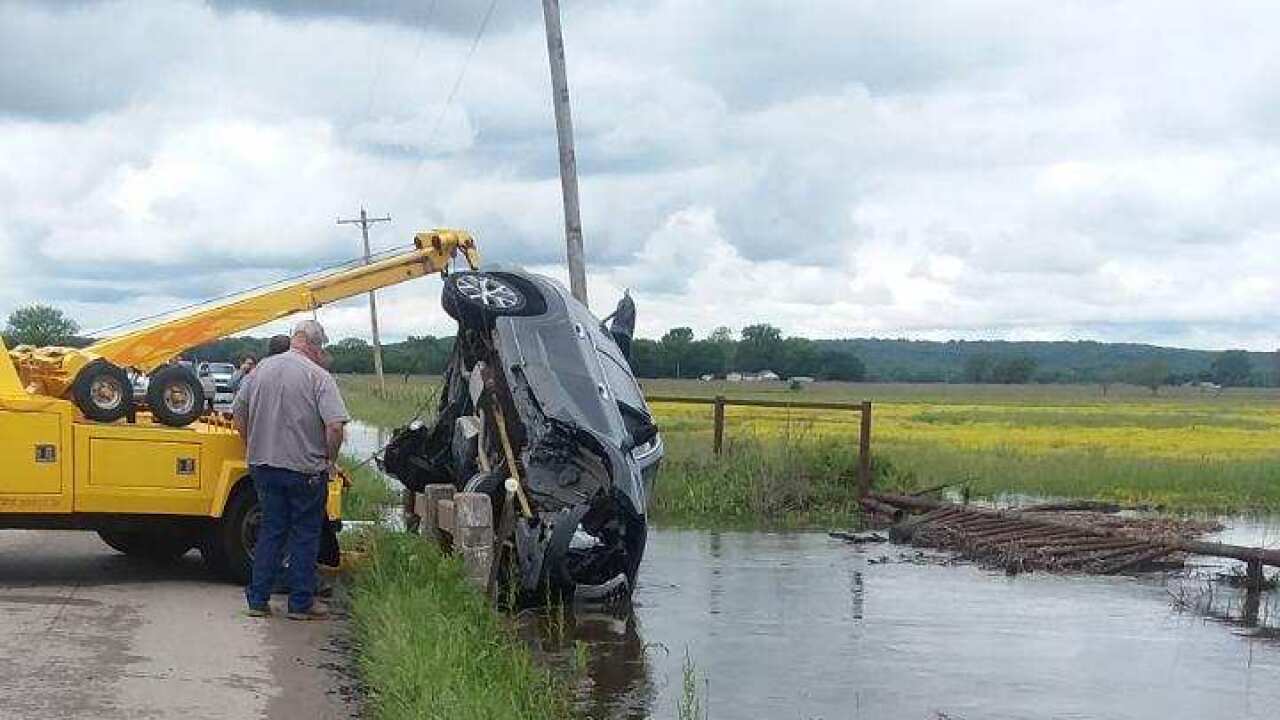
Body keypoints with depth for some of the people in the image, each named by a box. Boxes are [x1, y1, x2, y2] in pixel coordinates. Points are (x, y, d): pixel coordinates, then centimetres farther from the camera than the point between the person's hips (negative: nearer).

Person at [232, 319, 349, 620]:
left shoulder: (262, 368, 3)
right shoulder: (318, 376, -13)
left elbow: (238, 416, 10)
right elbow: (335, 426, -22)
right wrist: (331, 460, -6)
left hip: (264, 467, 5)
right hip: (305, 470, -5)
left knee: (270, 531, 15)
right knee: (305, 535, 7)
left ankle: (258, 599, 15)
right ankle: (301, 603, 11)